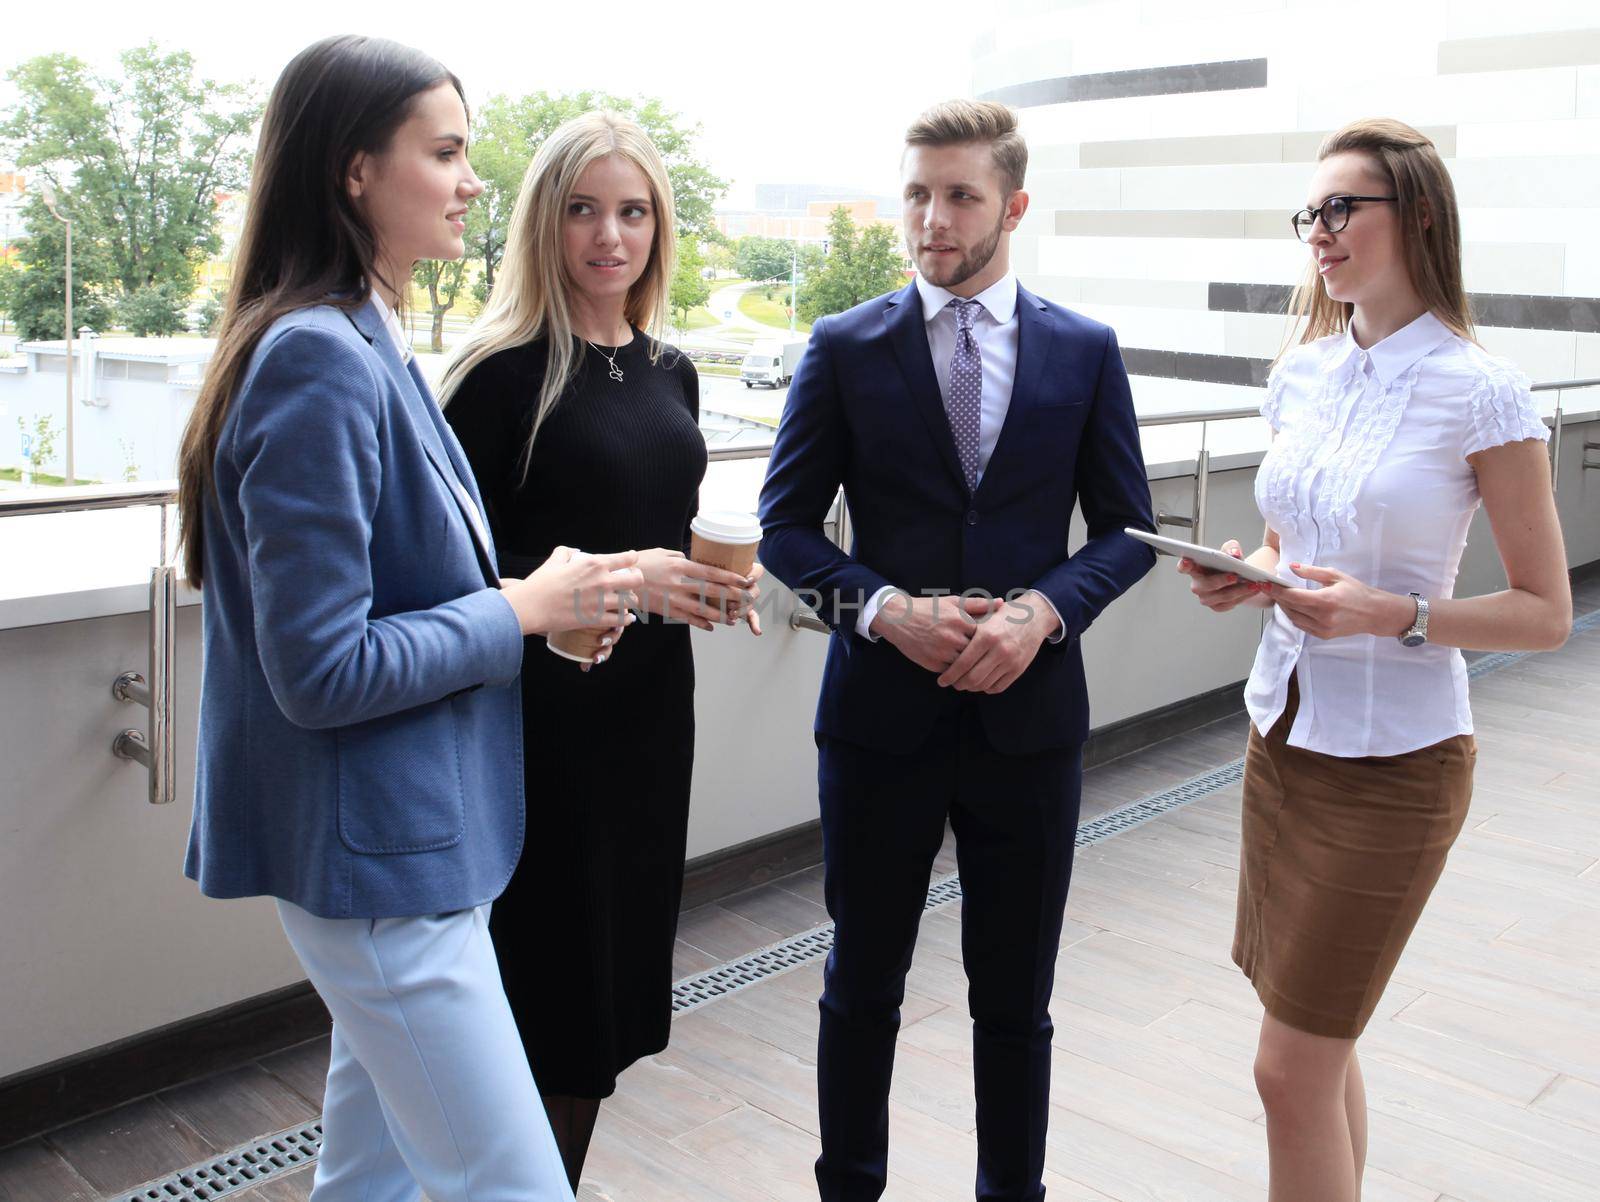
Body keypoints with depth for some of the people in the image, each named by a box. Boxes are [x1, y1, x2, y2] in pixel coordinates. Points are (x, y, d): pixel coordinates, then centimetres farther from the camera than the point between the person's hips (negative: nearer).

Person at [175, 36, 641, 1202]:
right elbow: (320, 670, -23)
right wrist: (521, 606, -14)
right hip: (374, 849, -10)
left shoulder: (370, 343, 9)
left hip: (409, 830, 10)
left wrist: (537, 600, 4)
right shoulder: (316, 360, -21)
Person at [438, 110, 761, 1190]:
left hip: (652, 704, 7)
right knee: (551, 981, 3)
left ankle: (563, 1174, 34)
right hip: (544, 716, -6)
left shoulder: (671, 372, 9)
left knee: (622, 970, 15)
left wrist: (713, 582, -2)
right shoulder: (504, 371, -11)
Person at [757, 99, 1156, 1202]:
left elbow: (1127, 529, 4)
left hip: (1030, 710, 1)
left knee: (1016, 997, 15)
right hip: (882, 709, 0)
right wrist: (883, 606, -17)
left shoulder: (1085, 352, 2)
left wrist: (1043, 609, -15)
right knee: (864, 985, 15)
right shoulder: (845, 348, -1)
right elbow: (786, 524, -1)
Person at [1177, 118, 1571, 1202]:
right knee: (1321, 1048, 18)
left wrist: (1396, 615, -22)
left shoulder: (1481, 393, -12)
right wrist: (1248, 577, -3)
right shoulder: (1303, 374, 6)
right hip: (1285, 733, 6)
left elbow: (1547, 612, -8)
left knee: (1293, 1067, 0)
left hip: (1393, 760, -6)